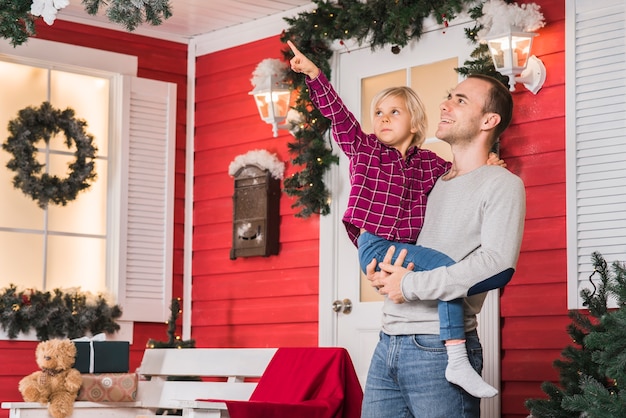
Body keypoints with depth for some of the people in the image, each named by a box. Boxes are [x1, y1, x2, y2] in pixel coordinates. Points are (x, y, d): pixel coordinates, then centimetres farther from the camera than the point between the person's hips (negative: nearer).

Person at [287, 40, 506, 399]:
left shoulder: (430, 163, 14)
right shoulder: (364, 149, 7)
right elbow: (338, 113, -1)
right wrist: (314, 73, -9)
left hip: (411, 248, 6)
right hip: (377, 246, -6)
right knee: (447, 267, -28)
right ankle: (457, 360, -34)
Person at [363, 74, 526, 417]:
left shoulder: (501, 184, -4)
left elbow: (497, 263, -19)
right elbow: (385, 241, 27)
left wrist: (409, 285, -15)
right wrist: (378, 274, 2)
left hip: (439, 349, -7)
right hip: (387, 346, 7)